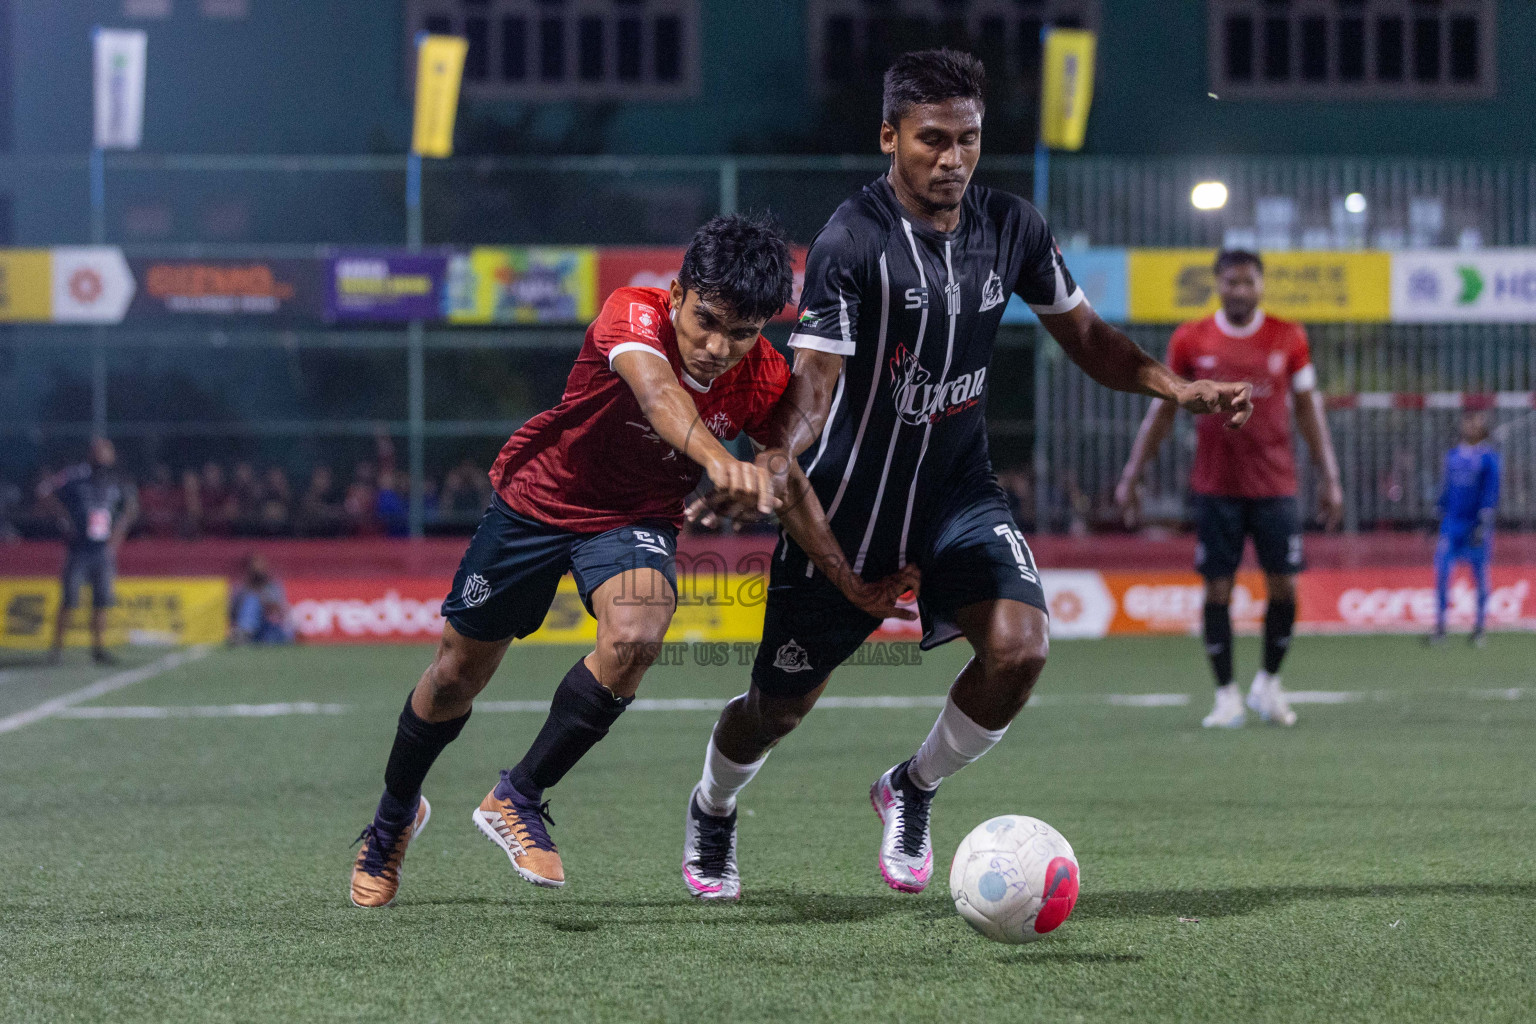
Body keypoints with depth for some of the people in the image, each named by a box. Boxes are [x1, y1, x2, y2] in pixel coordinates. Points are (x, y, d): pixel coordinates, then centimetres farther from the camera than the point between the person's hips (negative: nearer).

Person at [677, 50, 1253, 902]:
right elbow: (814, 383, -23)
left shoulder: (1009, 227, -2)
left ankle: (912, 790, 9)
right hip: (850, 503, -4)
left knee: (1019, 647, -20)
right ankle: (711, 812, 43)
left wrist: (1182, 390, -4)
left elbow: (1084, 337, 10)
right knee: (782, 704, 8)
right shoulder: (853, 240, -19)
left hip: (959, 488, 4)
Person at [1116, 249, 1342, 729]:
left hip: (1275, 485, 0)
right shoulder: (1191, 339, 1)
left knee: (1283, 586, -3)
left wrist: (1329, 477, 3)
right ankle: (1227, 696, 6)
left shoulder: (1289, 338, 2)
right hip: (1214, 486, 0)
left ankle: (1268, 684, 17)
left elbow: (1308, 409, 8)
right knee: (1218, 589, -2)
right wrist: (1132, 474, 5)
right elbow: (1162, 410, 8)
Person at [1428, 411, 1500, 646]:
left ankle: (1480, 628, 10)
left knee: (1480, 576, 2)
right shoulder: (1453, 456, 14)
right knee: (1442, 571, -6)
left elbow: (1490, 494, -9)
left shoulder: (1489, 457, -3)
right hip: (1452, 522, 4)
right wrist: (1440, 517, 16)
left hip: (1476, 524, -4)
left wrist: (1484, 524, -16)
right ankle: (1440, 628, -3)